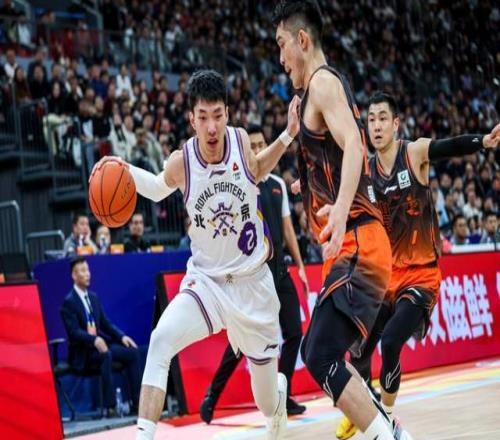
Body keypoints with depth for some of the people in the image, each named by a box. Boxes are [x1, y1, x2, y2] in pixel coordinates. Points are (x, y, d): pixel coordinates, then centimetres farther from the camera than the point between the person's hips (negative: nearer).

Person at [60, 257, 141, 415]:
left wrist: (122, 336, -2)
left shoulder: (94, 297, 15)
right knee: (106, 354, -36)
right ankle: (110, 406, -37)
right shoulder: (69, 302, -8)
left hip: (99, 342, 7)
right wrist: (94, 340, -35)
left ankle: (136, 402, -11)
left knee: (132, 351, -13)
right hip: (82, 352, -7)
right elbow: (74, 332, -18)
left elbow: (106, 324, 16)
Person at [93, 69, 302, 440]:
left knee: (268, 402, 13)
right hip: (206, 280, 0)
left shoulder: (241, 139, -13)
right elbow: (160, 188, 9)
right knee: (160, 341, -30)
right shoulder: (180, 163, -16)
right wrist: (125, 170, -10)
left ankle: (280, 388, 52)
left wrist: (288, 135, -1)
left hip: (252, 281, 1)